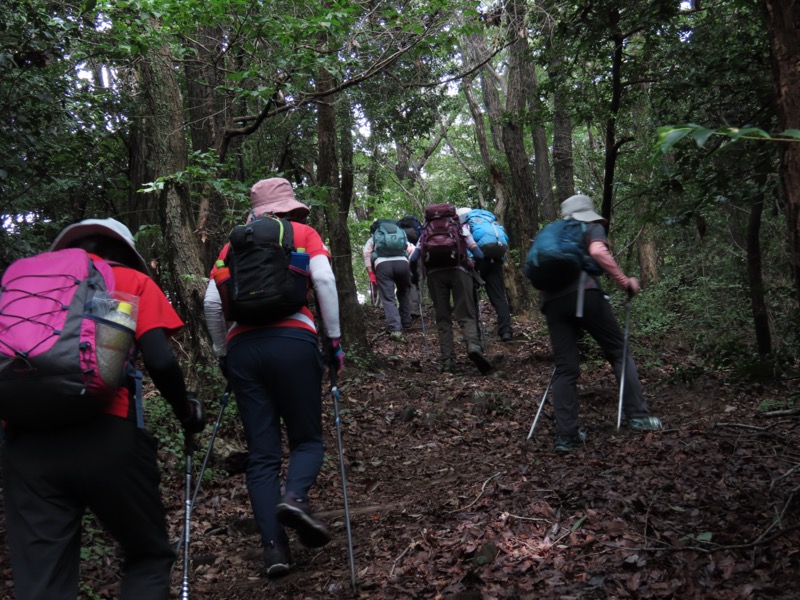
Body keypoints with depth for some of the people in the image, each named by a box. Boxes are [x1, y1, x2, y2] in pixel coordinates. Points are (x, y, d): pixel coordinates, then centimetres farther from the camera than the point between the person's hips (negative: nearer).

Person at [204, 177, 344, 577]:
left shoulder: (234, 242, 21)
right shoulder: (303, 233, 13)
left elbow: (211, 302, 11)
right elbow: (324, 280, -4)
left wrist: (222, 353, 20)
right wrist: (334, 339, 0)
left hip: (242, 346, 3)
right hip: (292, 341, -3)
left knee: (261, 452, 7)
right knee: (307, 438, 9)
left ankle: (273, 547, -1)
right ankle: (295, 496, -21)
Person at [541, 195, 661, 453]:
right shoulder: (592, 228, 17)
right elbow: (597, 252, -6)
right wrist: (624, 281, -1)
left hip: (552, 301, 4)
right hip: (583, 293, -4)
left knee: (564, 369, 6)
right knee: (619, 352, 11)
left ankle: (566, 436, 3)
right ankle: (638, 416, 11)